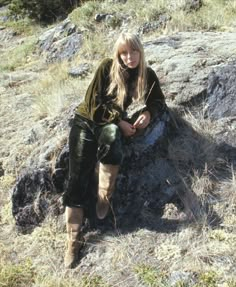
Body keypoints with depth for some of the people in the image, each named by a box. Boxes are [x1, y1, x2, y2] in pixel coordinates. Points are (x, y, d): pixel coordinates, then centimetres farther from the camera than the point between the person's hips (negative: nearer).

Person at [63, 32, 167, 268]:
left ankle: (104, 195, -19)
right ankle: (73, 239, -12)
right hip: (87, 121, -1)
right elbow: (94, 104, -8)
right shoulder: (107, 67, -5)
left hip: (113, 126, 1)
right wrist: (120, 122, -15)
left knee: (111, 136, -38)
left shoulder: (147, 75, 4)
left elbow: (159, 102, 12)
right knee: (78, 175, -16)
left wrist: (148, 113, -10)